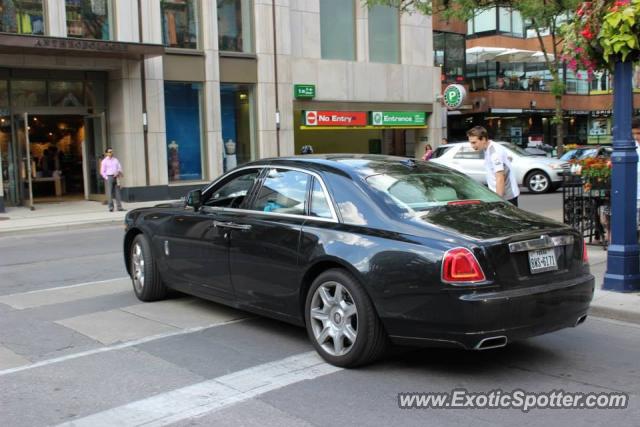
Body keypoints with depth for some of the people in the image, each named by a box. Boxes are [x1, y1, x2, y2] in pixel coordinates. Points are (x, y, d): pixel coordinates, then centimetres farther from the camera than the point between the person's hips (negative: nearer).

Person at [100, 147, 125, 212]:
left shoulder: (115, 160, 15)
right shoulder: (104, 161, 2)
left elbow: (120, 168, 14)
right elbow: (102, 171, 0)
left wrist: (119, 172, -8)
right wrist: (107, 178, -9)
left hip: (116, 178, 4)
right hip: (108, 177, -4)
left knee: (117, 192, 2)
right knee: (109, 193, -5)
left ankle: (119, 207, 3)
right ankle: (111, 207, -2)